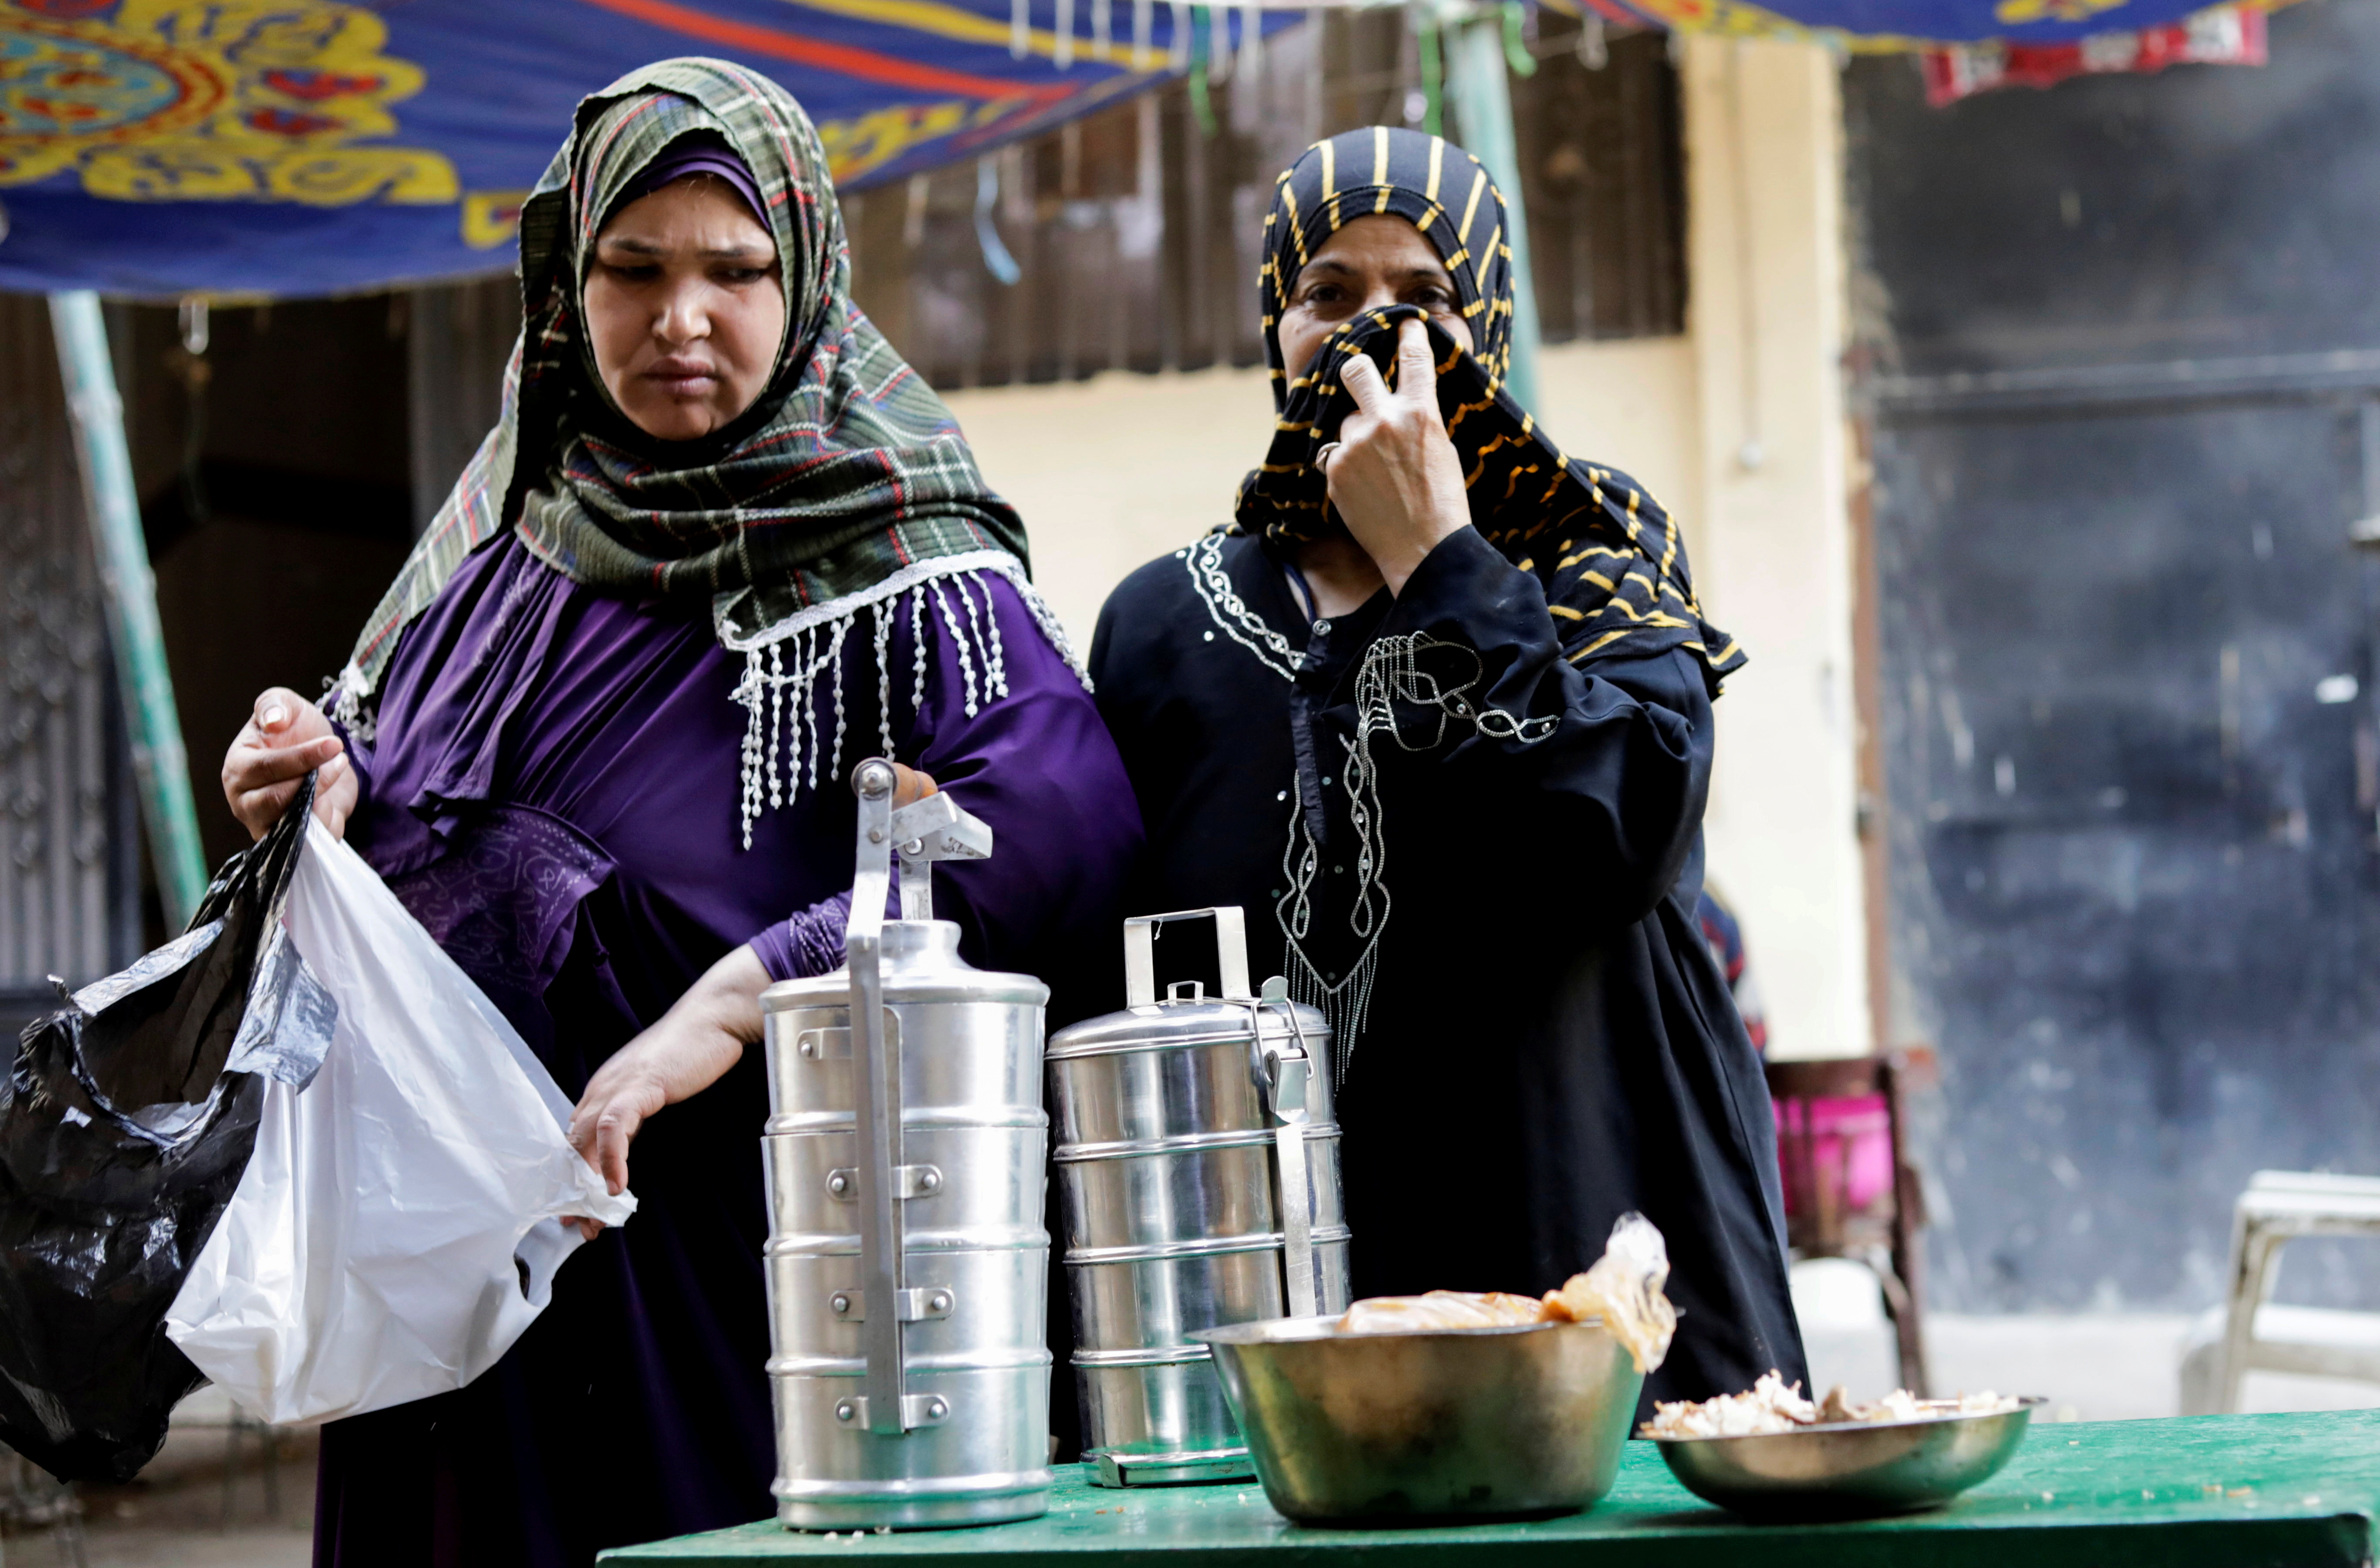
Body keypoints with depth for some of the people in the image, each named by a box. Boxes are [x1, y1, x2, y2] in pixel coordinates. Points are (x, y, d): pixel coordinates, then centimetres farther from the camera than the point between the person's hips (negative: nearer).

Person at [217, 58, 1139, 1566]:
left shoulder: (887, 557, -9)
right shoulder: (515, 511, 10)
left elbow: (1068, 825, -26)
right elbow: (398, 765, 25)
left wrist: (735, 998, -29)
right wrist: (331, 787, 0)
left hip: (724, 1261, -5)